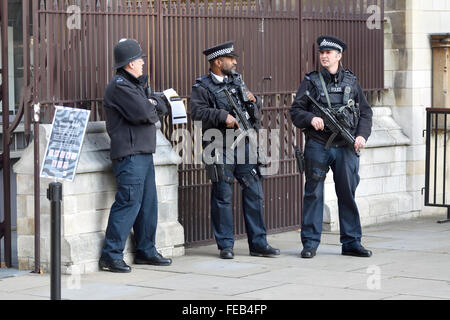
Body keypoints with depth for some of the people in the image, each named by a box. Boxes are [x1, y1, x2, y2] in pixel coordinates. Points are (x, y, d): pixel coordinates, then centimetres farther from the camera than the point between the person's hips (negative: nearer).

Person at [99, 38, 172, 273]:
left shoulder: (136, 84, 21)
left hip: (144, 153, 10)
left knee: (148, 204, 12)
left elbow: (161, 107, 17)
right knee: (128, 203, -12)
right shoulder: (119, 86, -11)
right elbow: (143, 113, -21)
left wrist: (151, 104, -4)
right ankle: (110, 256, -10)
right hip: (129, 154, -10)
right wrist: (152, 107, 1)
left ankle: (146, 251, 20)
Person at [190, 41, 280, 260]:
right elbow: (196, 112, -18)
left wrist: (254, 101, 2)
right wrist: (223, 116, -23)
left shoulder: (238, 81, 17)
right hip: (220, 149, -5)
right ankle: (225, 245, 8)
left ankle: (258, 243, 10)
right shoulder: (203, 87, -2)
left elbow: (256, 114, 24)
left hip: (244, 143, 6)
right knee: (222, 196, 0)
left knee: (254, 192, 4)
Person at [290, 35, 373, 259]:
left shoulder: (351, 81, 10)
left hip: (346, 148, 2)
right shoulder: (311, 81, 4)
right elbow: (295, 111, 2)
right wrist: (311, 118, -18)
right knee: (313, 194, 0)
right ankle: (310, 243, 7)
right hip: (318, 146, -2)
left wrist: (362, 135, -3)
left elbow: (366, 112, 13)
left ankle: (351, 243, 14)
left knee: (348, 194, 6)